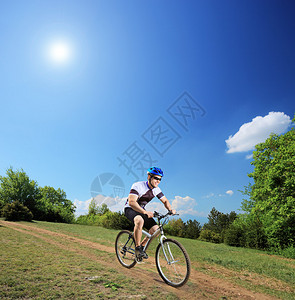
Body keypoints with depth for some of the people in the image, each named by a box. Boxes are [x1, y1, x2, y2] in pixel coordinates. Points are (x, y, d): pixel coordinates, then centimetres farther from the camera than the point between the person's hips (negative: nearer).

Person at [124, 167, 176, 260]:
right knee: (140, 220, -39)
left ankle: (142, 246, 13)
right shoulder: (138, 186, -25)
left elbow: (165, 201, 3)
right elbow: (131, 202, -35)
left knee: (156, 229, -11)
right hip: (130, 209, -6)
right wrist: (145, 212, -47)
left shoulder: (156, 189, -5)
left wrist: (170, 209, -19)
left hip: (142, 210, 6)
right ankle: (137, 248, -20)